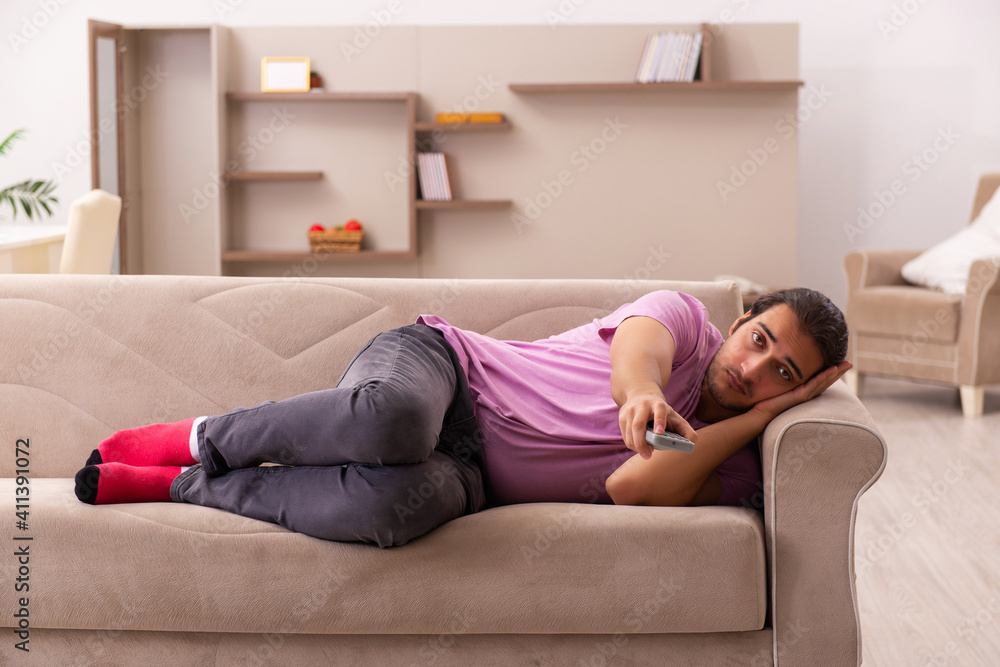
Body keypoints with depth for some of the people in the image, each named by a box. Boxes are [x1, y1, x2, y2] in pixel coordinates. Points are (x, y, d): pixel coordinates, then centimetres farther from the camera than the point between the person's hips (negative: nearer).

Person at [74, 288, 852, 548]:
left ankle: (188, 486, -16)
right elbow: (634, 356, -22)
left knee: (407, 498, -38)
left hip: (466, 474, 2)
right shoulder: (684, 314, 3)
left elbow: (635, 488, -16)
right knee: (390, 417, -41)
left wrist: (775, 407, -9)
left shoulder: (731, 467, 6)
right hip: (435, 362, -1)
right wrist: (643, 394, -48)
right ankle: (205, 438, -11)